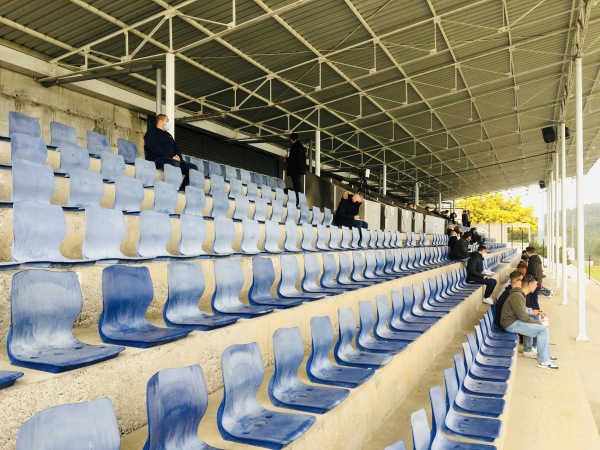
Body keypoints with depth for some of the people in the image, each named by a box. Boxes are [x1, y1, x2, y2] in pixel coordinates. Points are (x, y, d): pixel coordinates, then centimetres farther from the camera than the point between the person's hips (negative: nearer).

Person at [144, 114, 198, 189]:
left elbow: (176, 148, 22)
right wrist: (171, 157, -17)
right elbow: (156, 149, -10)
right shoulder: (151, 132, 6)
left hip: (174, 160, 8)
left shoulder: (168, 135, 30)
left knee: (193, 167, -10)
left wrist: (178, 157, -2)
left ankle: (182, 188, -17)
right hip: (157, 160, -8)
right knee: (174, 163, -39)